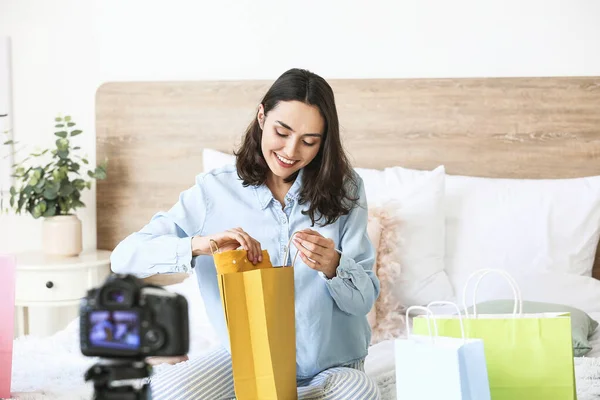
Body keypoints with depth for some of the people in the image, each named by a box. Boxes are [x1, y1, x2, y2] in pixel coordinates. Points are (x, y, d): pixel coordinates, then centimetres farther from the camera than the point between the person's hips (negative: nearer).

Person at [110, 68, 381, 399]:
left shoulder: (344, 189, -4)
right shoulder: (215, 190, -6)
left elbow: (365, 300, -6)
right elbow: (125, 257, -12)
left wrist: (333, 267, -29)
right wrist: (199, 244, -30)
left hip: (332, 363, 2)